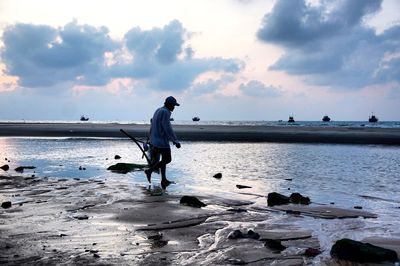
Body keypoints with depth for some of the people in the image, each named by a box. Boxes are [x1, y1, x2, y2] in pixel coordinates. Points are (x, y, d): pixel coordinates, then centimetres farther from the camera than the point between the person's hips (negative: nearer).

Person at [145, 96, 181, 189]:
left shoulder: (158, 111, 12)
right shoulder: (165, 112, -19)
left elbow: (152, 127, 18)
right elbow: (168, 129, -23)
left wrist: (151, 141, 24)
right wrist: (176, 141, -20)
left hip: (155, 140, 10)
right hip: (162, 141, -10)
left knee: (164, 159, 15)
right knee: (167, 160, 2)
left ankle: (163, 180, 18)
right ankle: (149, 171, 4)